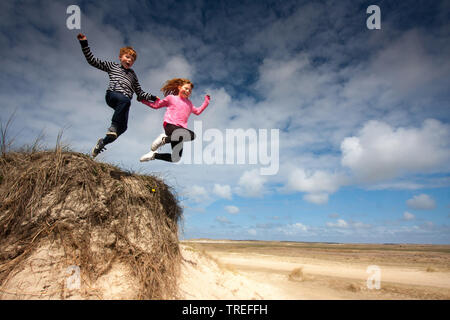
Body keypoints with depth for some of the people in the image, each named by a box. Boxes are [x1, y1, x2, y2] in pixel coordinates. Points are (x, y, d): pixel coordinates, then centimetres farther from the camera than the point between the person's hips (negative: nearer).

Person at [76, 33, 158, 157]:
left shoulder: (133, 74, 33)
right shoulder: (112, 66, 22)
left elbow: (139, 93, 31)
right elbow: (92, 61, 15)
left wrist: (151, 97, 17)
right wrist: (84, 43, 7)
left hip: (125, 100, 4)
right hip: (112, 94, -4)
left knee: (123, 127, -13)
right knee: (125, 100, -41)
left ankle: (103, 142, 8)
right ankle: (113, 126, -34)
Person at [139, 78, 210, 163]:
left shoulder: (189, 103, 28)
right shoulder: (171, 98, 14)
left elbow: (197, 111, 39)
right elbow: (155, 105, 20)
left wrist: (206, 102, 31)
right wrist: (143, 100, 16)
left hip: (181, 129, 6)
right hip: (170, 126, -5)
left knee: (176, 158, -4)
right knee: (192, 135, -34)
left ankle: (154, 155, 14)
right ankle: (164, 139, -19)